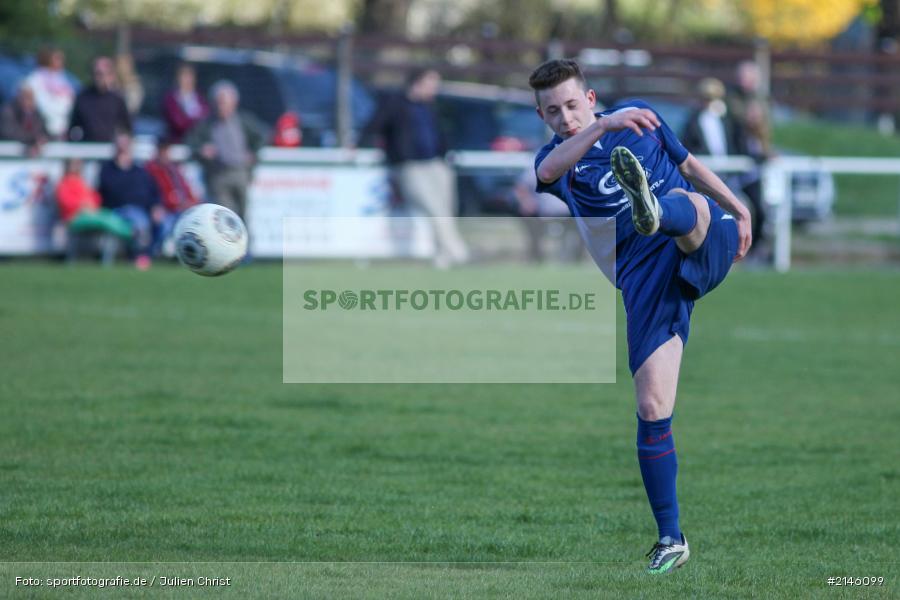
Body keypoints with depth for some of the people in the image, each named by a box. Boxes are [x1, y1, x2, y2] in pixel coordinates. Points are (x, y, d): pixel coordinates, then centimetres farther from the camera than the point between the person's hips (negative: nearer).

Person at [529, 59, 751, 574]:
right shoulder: (556, 158, 5)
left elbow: (690, 166, 28)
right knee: (652, 408, -9)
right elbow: (548, 171, -21)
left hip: (706, 248, 0)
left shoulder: (640, 116, 13)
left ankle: (653, 213, -74)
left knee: (689, 205, -36)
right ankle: (671, 539, 1)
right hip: (646, 280, 0)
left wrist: (738, 209, 25)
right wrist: (603, 126, -34)